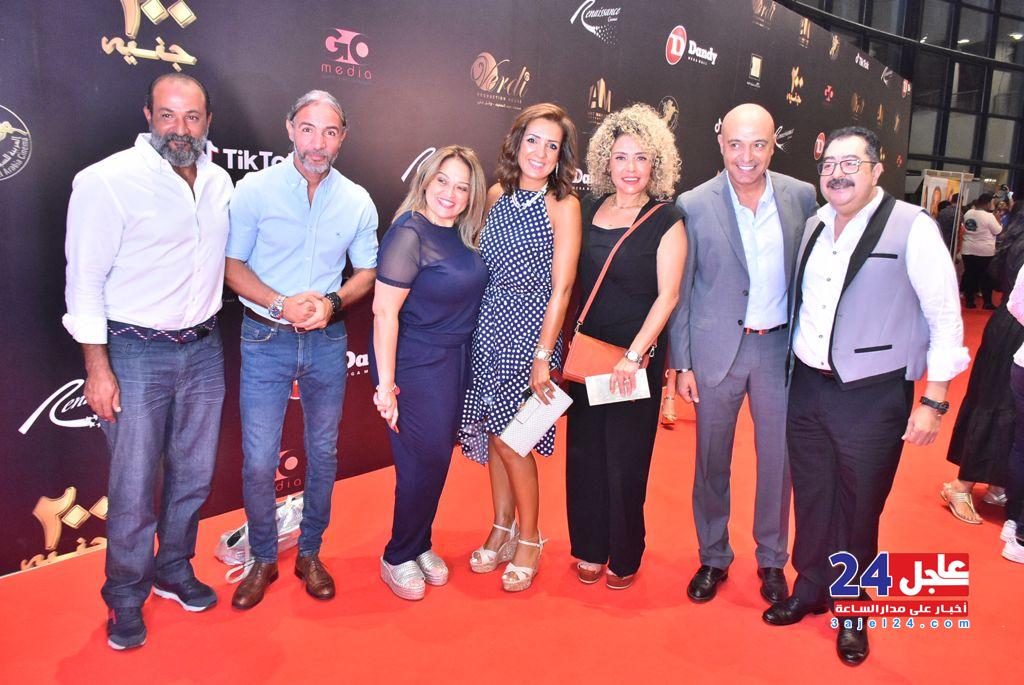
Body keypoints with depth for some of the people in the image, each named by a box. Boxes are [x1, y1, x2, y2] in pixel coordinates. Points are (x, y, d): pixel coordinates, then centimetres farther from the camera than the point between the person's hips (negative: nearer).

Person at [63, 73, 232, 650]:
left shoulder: (219, 181, 6)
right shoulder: (107, 181, -12)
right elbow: (85, 279, -10)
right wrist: (97, 367, -12)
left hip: (204, 347, 5)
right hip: (136, 351, -5)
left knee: (194, 475, 15)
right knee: (134, 486, 3)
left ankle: (174, 570, 37)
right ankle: (126, 598, 25)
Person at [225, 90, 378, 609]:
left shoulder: (357, 201, 2)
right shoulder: (255, 189, -4)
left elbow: (367, 271, 8)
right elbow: (232, 263, -3)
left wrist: (331, 302, -12)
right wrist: (280, 304, -18)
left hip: (328, 340, 2)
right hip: (265, 339, -2)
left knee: (323, 454, 11)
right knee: (258, 460, 0)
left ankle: (309, 553, 31)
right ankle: (263, 560, 23)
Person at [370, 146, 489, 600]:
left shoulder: (462, 235, 5)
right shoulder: (409, 233, -17)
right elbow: (384, 311, -20)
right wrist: (386, 384, -20)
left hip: (456, 362, 8)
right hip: (416, 364, -8)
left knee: (438, 459, 15)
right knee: (425, 461, -2)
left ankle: (420, 545, 34)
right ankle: (398, 558, 20)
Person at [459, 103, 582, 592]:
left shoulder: (563, 206, -8)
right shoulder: (497, 195, 6)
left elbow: (561, 289, -12)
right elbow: (480, 264, 12)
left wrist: (543, 356, -15)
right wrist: (468, 325, 7)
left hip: (529, 328, -5)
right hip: (486, 323, 5)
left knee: (510, 438, -2)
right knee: (490, 431, 11)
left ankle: (528, 540, 20)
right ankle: (502, 530, 30)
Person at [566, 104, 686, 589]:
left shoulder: (666, 221, -6)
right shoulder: (589, 209, 7)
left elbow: (667, 296, -11)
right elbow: (572, 279, 11)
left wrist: (633, 355, -18)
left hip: (637, 356, -4)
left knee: (625, 458, 4)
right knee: (584, 450, 10)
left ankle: (624, 557, 24)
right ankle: (589, 549, 28)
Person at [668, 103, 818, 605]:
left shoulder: (802, 197, -1)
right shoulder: (694, 206, -7)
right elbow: (680, 292, -3)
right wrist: (681, 364, -4)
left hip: (781, 346, 2)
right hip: (717, 347, -1)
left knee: (778, 459, 11)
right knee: (711, 461, 10)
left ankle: (772, 560, 32)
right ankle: (713, 557, 31)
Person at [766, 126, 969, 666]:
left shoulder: (912, 227, -11)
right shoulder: (814, 226, 6)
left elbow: (945, 318, -9)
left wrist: (933, 402, -10)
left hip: (872, 397, -4)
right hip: (807, 387, 5)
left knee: (857, 508, 10)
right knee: (810, 498, 17)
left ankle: (851, 610, 32)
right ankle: (809, 589, 39)